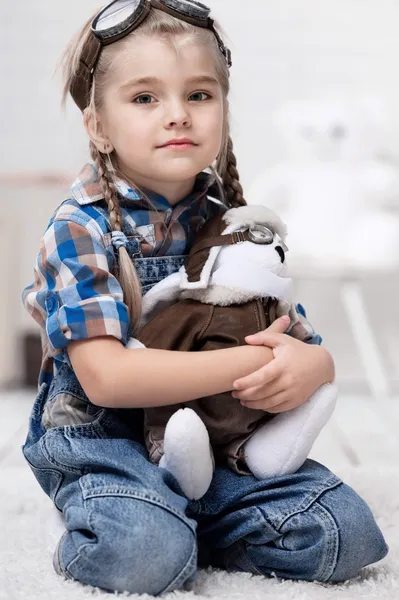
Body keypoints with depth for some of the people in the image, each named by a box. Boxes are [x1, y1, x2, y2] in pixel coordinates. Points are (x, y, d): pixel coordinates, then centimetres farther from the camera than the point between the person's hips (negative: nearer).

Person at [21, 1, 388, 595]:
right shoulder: (80, 228, -11)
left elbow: (301, 340, 10)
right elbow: (105, 377, -22)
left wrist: (312, 365, -18)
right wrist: (251, 362, -23)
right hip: (105, 440, -5)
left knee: (348, 532, -11)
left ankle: (174, 526, 5)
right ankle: (87, 545, 1)